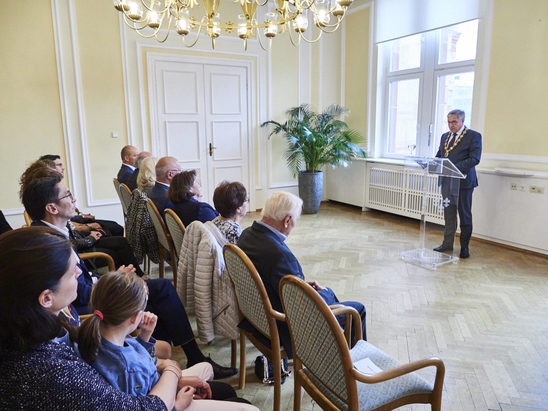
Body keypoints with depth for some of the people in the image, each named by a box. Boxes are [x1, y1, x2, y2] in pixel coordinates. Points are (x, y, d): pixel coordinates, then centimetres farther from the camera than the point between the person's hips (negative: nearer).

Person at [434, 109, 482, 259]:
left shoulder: (473, 136, -6)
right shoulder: (445, 136, 15)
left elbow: (474, 159, -15)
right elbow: (439, 155, 18)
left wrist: (455, 167, -27)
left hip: (463, 181, -6)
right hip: (446, 180, 6)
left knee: (465, 215, 4)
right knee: (449, 214, 12)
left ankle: (464, 247, 15)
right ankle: (447, 243, 22)